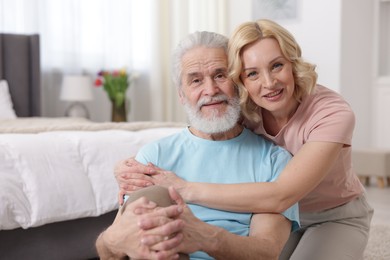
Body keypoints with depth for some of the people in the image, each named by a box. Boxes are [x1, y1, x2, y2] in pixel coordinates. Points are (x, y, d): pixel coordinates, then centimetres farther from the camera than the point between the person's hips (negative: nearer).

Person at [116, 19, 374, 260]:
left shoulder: (332, 113, -33)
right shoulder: (241, 114, -17)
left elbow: (280, 196, -43)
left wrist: (185, 189, -46)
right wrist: (135, 171, -38)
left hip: (337, 216, -3)